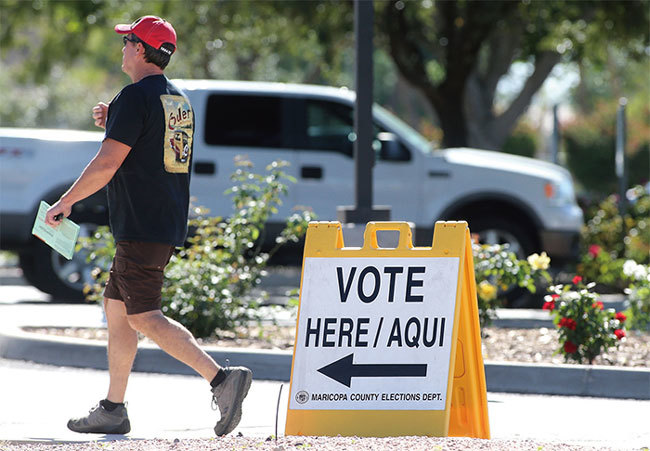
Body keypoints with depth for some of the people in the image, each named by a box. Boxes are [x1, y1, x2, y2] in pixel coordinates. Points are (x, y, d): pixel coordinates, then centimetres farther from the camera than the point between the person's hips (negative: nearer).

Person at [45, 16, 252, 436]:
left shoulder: (136, 97, -14)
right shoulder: (179, 101, 15)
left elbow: (107, 165, -18)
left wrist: (66, 202, -7)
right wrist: (114, 125, 20)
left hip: (141, 228, -10)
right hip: (169, 225, 10)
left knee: (145, 318, -12)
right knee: (116, 309, 16)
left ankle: (221, 378, -25)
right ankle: (113, 410, 17)